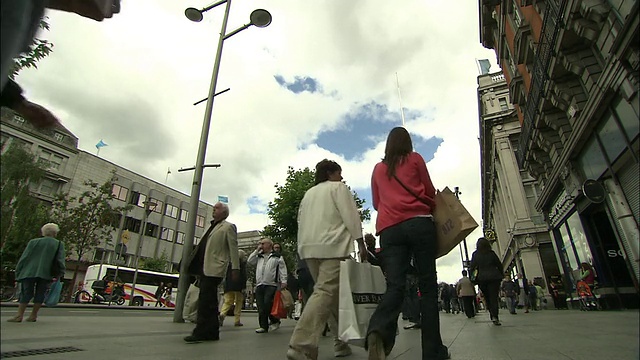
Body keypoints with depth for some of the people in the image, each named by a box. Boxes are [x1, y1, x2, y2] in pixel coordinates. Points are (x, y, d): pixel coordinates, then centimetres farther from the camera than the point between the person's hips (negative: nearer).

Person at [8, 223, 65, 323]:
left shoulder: (33, 242, 9)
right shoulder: (59, 244, 3)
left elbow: (24, 257, 8)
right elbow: (60, 261, -2)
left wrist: (18, 273, 14)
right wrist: (59, 274, 5)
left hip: (29, 272, 2)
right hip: (45, 273, -1)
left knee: (26, 293, 7)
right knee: (40, 294, 6)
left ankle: (19, 315, 1)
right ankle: (33, 316, 6)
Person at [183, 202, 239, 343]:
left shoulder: (228, 227, -1)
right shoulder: (213, 226, 24)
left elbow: (233, 248, -6)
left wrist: (235, 268, -11)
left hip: (213, 270, -8)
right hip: (204, 268, 9)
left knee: (205, 301, -9)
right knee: (210, 302, 11)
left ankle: (201, 332, -3)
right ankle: (212, 332, 18)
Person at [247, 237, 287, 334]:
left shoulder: (277, 257, 7)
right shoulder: (259, 257, 23)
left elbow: (282, 270, 1)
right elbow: (249, 261, 8)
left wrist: (283, 282, -10)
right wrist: (257, 250, 8)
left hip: (271, 285, -5)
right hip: (259, 285, 5)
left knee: (267, 303, -17)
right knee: (261, 307, 2)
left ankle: (275, 321, 6)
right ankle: (264, 326, 11)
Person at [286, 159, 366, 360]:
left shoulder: (308, 193, 26)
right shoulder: (338, 187, 7)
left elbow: (301, 221, 22)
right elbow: (351, 215, -4)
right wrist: (360, 243, -4)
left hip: (309, 248, 7)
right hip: (332, 246, -7)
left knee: (331, 293, 14)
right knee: (325, 292, -14)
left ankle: (341, 341, 18)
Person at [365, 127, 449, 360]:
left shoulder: (378, 169, 20)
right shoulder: (415, 158, 11)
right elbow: (430, 192, 16)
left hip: (389, 229, 2)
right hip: (419, 223, -2)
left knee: (395, 286, -6)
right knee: (428, 285, 4)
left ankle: (378, 331, -33)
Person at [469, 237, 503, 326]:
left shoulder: (475, 255, 0)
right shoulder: (491, 253, 0)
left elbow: (472, 267, 0)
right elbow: (499, 265, 4)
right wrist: (501, 275, 18)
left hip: (482, 279, 0)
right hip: (494, 278, 0)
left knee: (487, 298, 13)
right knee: (494, 297, -1)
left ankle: (493, 316, 10)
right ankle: (495, 317, -14)